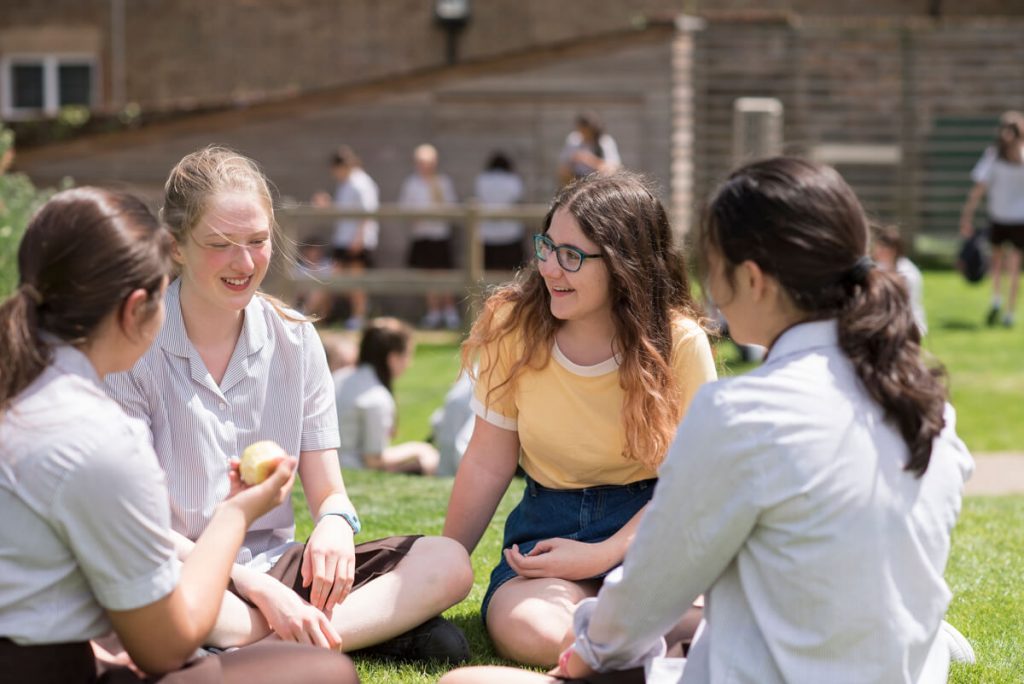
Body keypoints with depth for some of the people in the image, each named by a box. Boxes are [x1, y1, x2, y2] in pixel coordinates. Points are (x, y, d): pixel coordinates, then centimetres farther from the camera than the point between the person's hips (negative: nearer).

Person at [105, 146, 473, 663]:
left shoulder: (294, 339, 6)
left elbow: (328, 492, 9)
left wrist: (335, 523, -17)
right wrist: (255, 586, -22)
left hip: (276, 566, 5)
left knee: (448, 564, -16)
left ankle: (250, 648, -27)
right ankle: (380, 624, -29)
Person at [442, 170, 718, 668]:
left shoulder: (679, 343, -12)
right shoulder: (513, 327, -6)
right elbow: (487, 466, 1)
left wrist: (602, 556, -18)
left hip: (648, 520, -2)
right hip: (550, 520, 2)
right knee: (526, 629, -31)